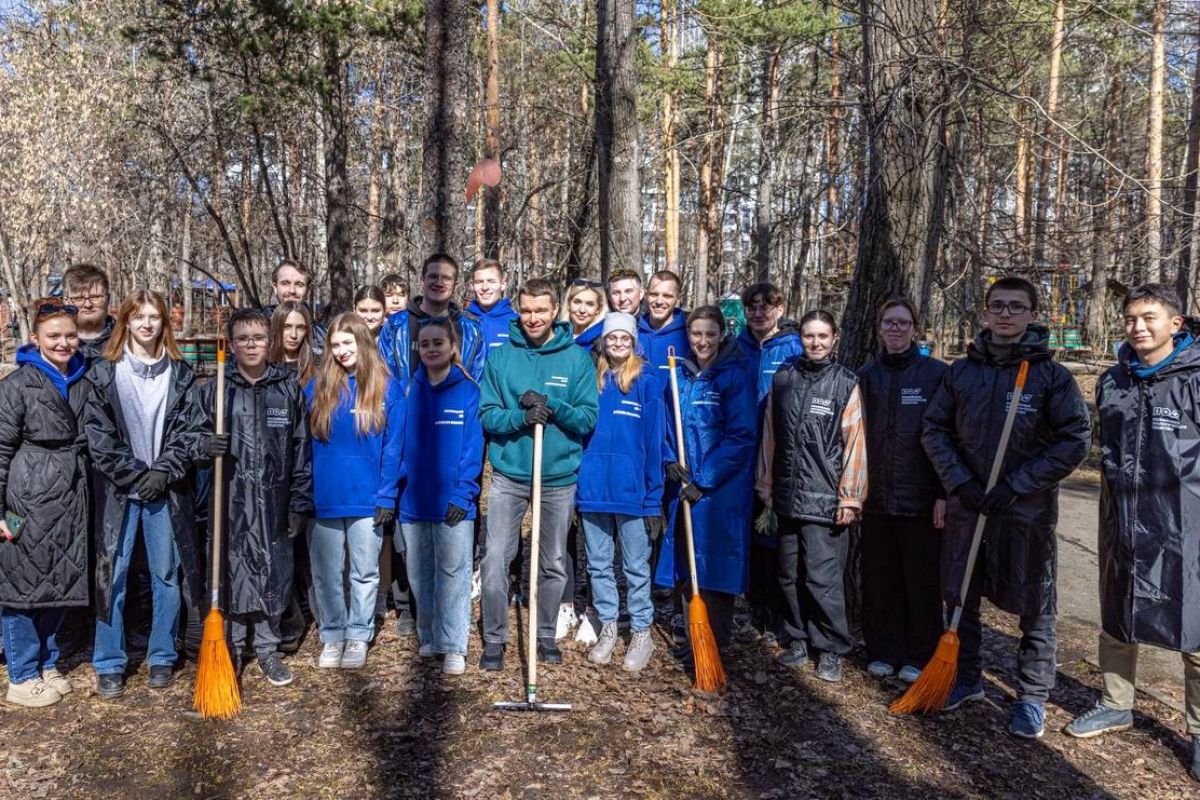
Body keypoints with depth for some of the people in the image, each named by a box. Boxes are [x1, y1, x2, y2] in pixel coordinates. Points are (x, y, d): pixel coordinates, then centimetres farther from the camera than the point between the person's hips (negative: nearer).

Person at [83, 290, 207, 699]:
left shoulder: (181, 373, 6)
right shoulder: (104, 372, 2)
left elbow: (193, 429, 0)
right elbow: (97, 434, -4)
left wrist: (163, 472, -10)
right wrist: (135, 475, -10)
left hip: (166, 489, 1)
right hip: (118, 488, -1)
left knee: (167, 574, 7)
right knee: (112, 575, 3)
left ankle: (162, 658, 20)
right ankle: (109, 665, 15)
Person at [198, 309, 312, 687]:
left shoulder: (289, 388, 5)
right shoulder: (215, 389, 2)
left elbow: (301, 448, 5)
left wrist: (299, 503, 2)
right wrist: (207, 447, -16)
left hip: (274, 502, 1)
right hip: (230, 499, -1)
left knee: (275, 573, 7)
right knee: (231, 572, 5)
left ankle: (267, 648, 23)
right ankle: (230, 648, 21)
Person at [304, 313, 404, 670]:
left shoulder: (387, 388, -3)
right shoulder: (317, 387, 3)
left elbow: (393, 447, -3)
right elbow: (304, 443, 5)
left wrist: (387, 496, -9)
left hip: (367, 499, -2)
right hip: (323, 499, 2)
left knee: (365, 573, 10)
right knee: (326, 574, 11)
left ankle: (358, 636, 24)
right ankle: (332, 636, 25)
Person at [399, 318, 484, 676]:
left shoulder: (468, 391, -4)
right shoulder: (410, 391, 5)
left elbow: (473, 447, -7)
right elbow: (401, 442, 7)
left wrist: (463, 494, -14)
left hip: (453, 503, -4)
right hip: (413, 501, 4)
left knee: (453, 574, 0)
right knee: (419, 575, 13)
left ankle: (454, 646, 8)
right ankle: (429, 638, 28)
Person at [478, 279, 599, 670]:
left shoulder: (577, 357, -1)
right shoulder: (501, 355, 0)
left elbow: (588, 418, -5)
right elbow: (487, 416, -3)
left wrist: (551, 406, -21)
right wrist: (522, 416, -21)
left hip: (559, 476, 1)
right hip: (509, 474, 0)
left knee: (554, 564, 12)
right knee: (495, 559, -3)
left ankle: (546, 633, 29)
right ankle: (494, 637, 13)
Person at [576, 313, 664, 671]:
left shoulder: (647, 382, -2)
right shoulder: (592, 379, 7)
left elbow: (653, 442, -4)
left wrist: (653, 497, -7)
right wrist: (575, 478, 4)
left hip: (631, 490, -3)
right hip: (593, 487, 4)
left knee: (636, 567, 6)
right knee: (598, 564, 12)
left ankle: (641, 634, 19)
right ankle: (607, 628, 27)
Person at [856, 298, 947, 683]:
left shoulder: (936, 373, -2)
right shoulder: (866, 376, 8)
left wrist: (945, 492, -10)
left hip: (921, 496, -3)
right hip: (876, 495, 3)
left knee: (922, 579, 6)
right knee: (879, 578, 9)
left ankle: (920, 655, 19)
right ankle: (883, 651, 22)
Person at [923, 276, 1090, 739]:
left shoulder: (1052, 375, -5)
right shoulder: (962, 370, 4)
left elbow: (1076, 440, -7)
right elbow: (934, 429, 6)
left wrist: (1017, 485, -13)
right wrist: (959, 480, -7)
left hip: (1028, 512, -3)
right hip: (966, 506, 3)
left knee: (1035, 607, 6)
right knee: (960, 597, 12)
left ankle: (1032, 697, 21)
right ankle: (966, 680, 30)